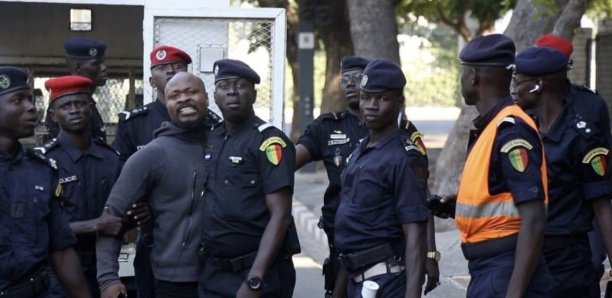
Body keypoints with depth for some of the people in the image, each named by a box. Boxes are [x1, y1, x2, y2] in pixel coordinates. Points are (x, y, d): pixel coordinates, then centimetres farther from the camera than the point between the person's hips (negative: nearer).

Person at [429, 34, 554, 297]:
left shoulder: (511, 131, -17)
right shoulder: (488, 128, 13)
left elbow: (534, 220, -22)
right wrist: (457, 206, 7)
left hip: (507, 275, -10)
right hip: (486, 273, 10)